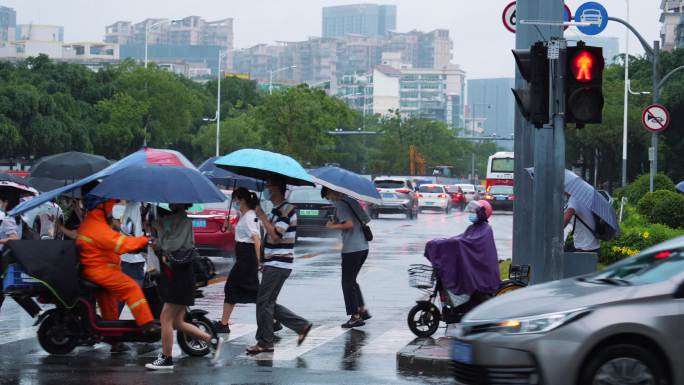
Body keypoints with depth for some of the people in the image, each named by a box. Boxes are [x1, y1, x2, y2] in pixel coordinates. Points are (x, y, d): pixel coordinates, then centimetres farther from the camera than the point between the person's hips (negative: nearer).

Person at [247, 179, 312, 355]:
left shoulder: (286, 210, -15)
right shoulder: (277, 210, 17)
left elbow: (276, 235, -25)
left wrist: (262, 216, -18)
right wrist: (265, 263, 23)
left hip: (278, 265, -10)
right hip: (274, 264, 10)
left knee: (264, 302, -6)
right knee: (268, 303, 11)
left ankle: (264, 342, 1)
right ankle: (301, 325, 14)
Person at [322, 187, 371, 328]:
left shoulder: (340, 204, -12)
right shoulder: (349, 200, 14)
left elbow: (349, 224, -22)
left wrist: (333, 226, -8)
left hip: (351, 249, -9)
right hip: (363, 247, 9)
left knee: (347, 283, 0)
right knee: (352, 281, 21)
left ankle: (355, 317, 1)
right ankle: (363, 310, 21)